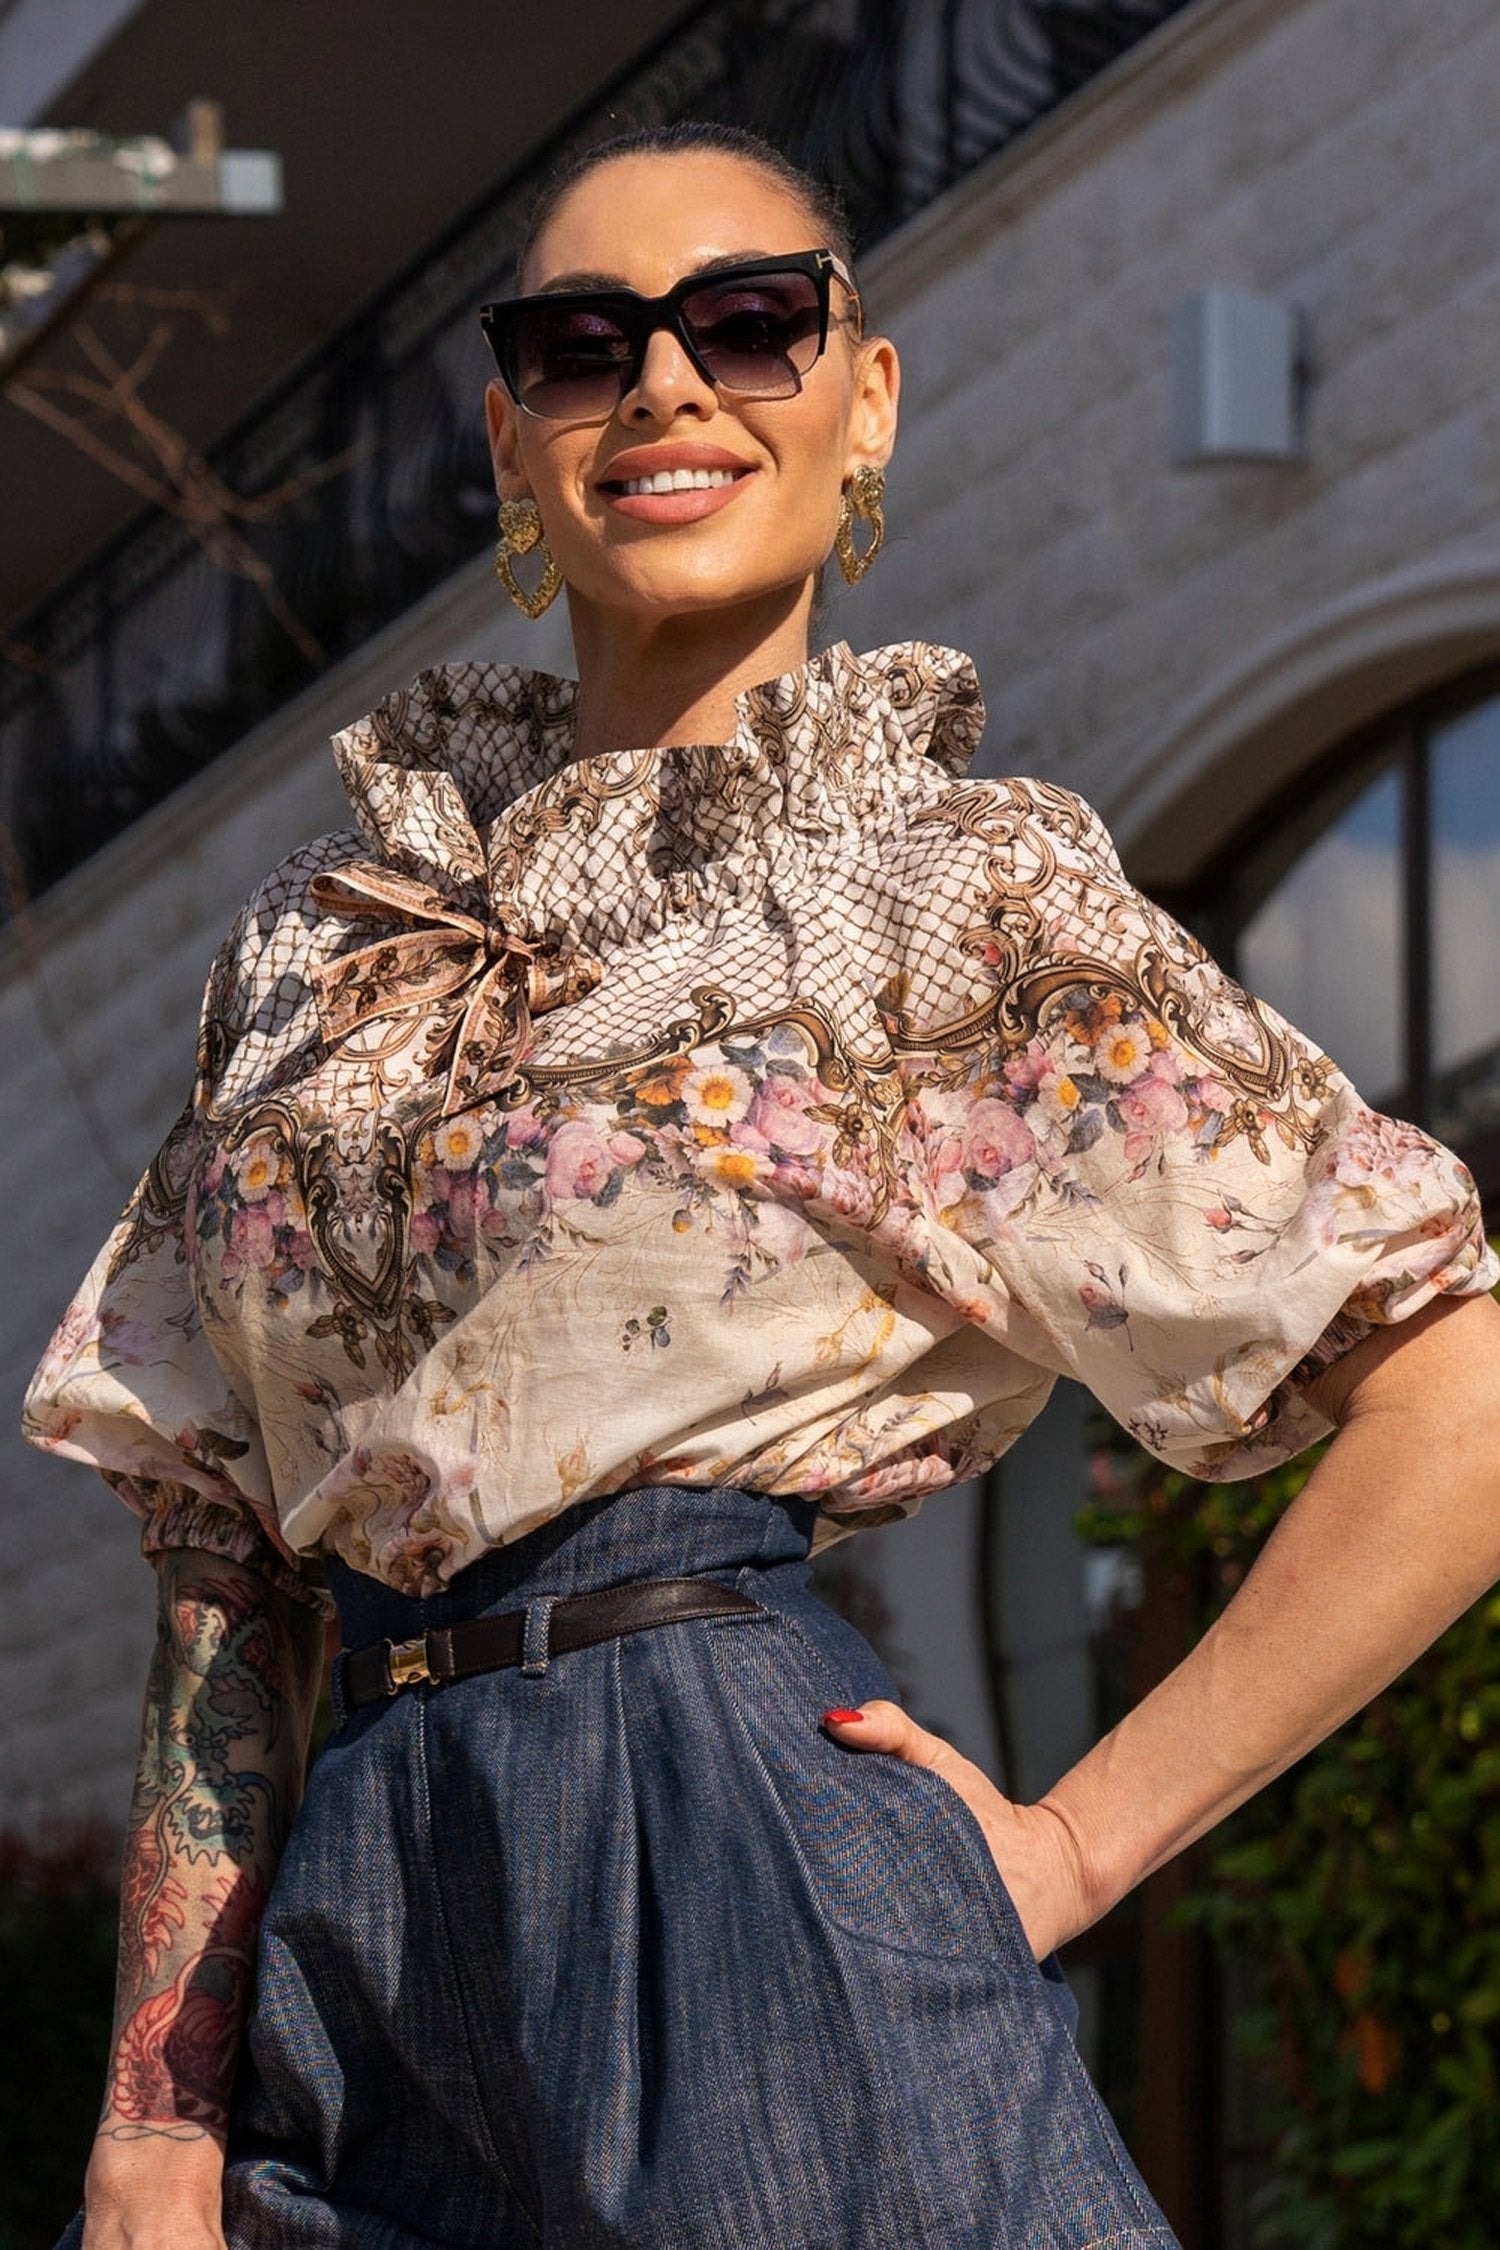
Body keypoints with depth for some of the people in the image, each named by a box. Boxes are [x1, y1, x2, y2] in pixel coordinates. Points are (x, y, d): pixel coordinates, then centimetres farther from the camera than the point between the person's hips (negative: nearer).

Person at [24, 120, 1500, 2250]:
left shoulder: (965, 887, 0)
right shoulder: (327, 933, 15)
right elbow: (223, 1552, 12)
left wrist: (1077, 1840, -6)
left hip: (741, 1881, -4)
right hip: (372, 1906, 5)